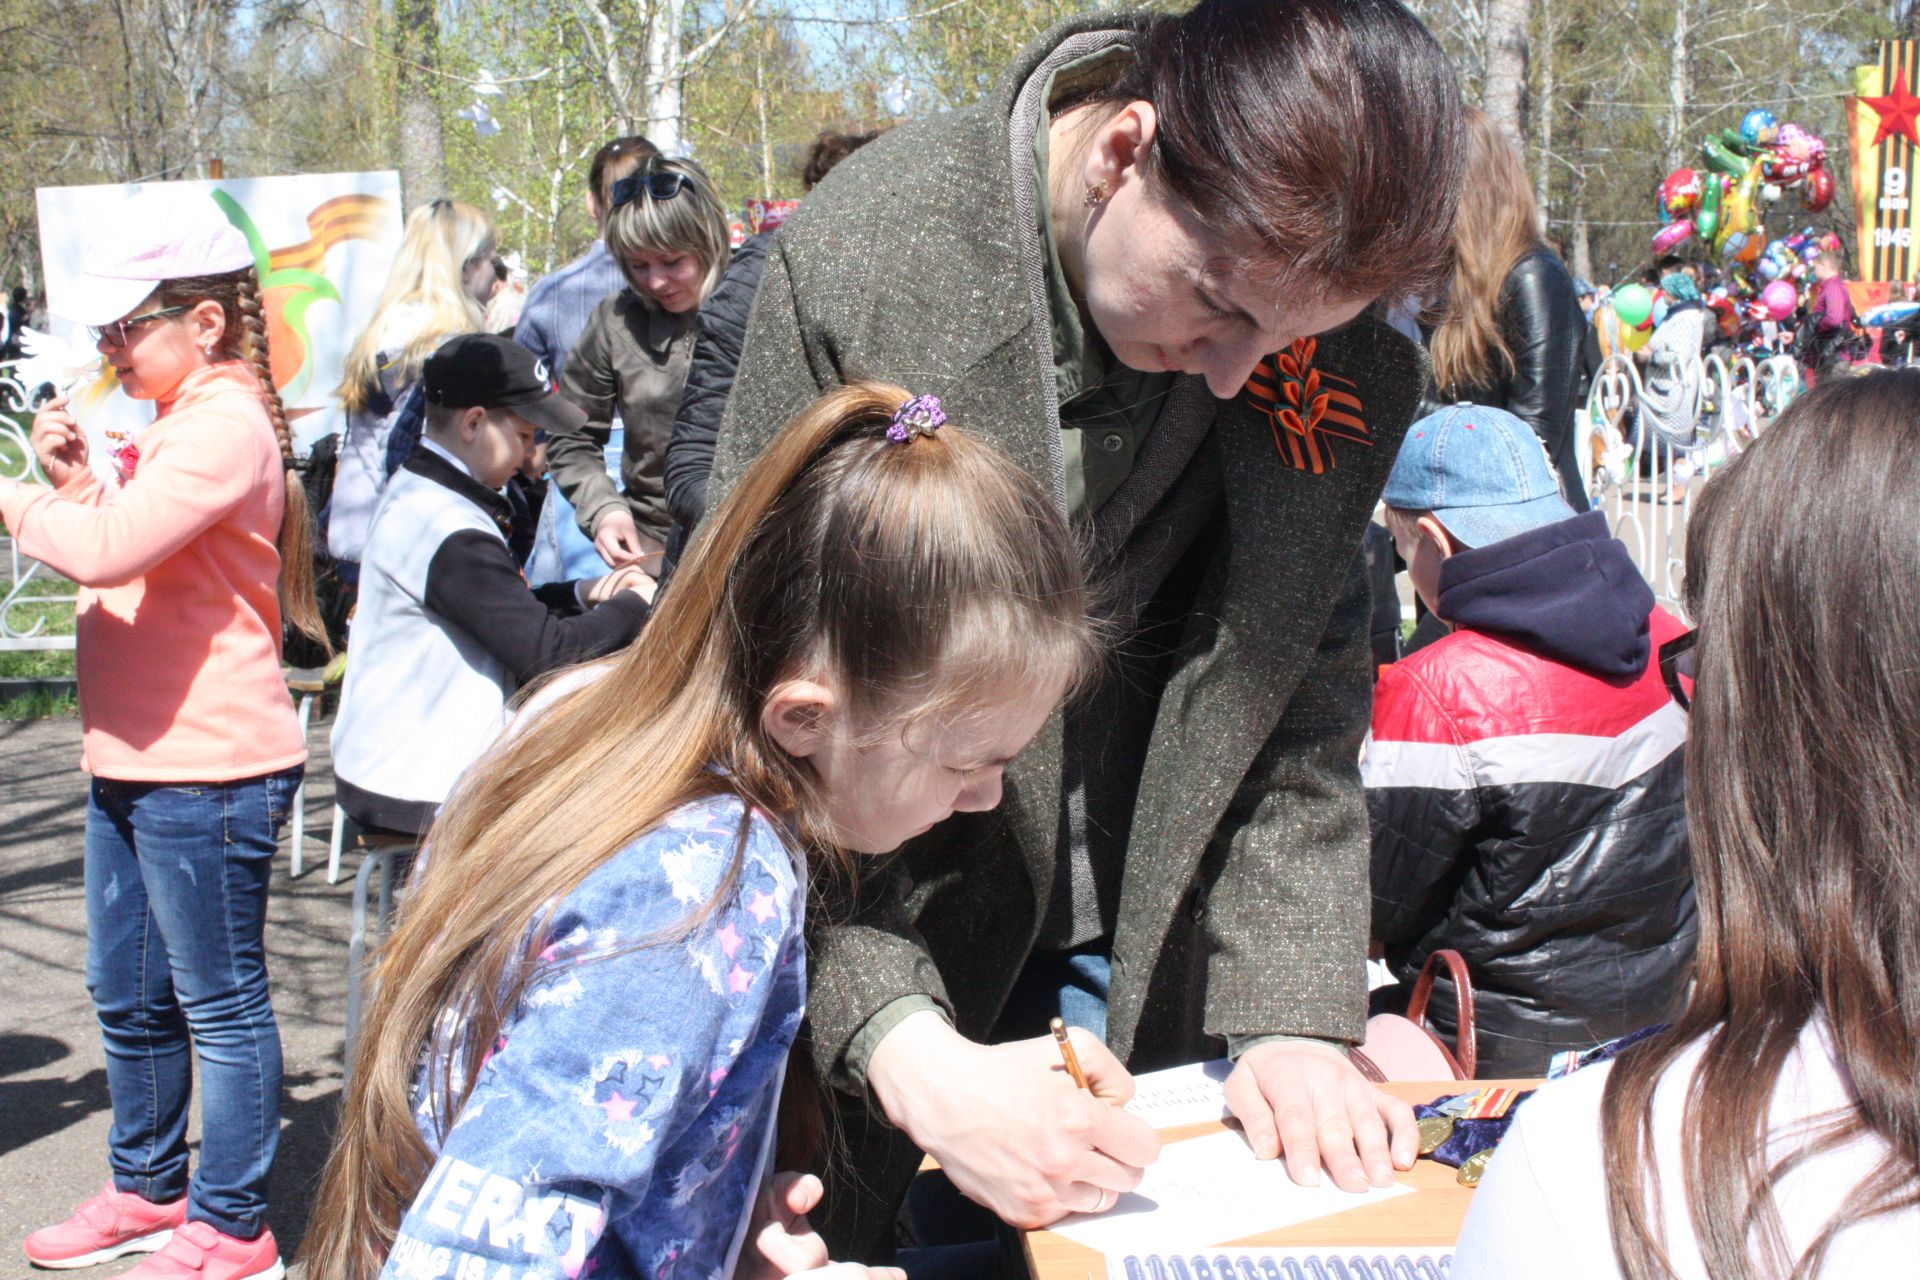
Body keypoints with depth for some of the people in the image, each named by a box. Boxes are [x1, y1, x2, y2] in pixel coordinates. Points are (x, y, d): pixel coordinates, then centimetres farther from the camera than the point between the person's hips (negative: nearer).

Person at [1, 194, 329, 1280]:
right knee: (129, 997, 20)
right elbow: (128, 555, 20)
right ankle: (149, 1189, 37)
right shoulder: (181, 419, 15)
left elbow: (110, 547, -30)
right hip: (133, 763, 11)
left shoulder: (224, 425, -18)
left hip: (209, 771, -11)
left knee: (220, 1004, 2)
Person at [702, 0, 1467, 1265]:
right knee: (848, 1233, 10)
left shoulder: (1356, 362, -14)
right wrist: (902, 1046, -31)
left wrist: (1292, 1017, -15)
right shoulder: (859, 260, -24)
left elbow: (1295, 711, -4)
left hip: (1151, 956, 2)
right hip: (890, 929, -2)